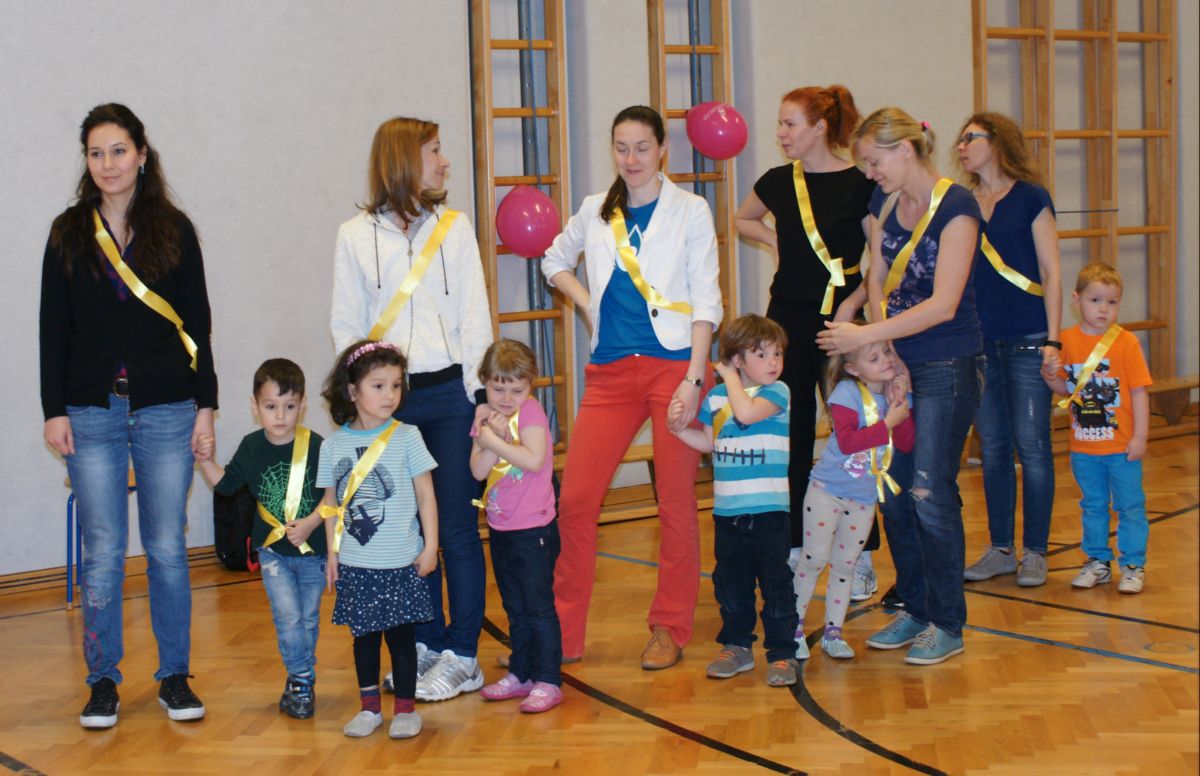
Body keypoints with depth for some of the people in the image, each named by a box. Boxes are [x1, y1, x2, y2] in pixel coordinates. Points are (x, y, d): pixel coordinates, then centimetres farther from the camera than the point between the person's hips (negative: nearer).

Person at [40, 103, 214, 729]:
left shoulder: (173, 229, 5)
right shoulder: (69, 233, 6)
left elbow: (197, 322, 6)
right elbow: (54, 327, 5)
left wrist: (205, 402, 1)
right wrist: (54, 409, -1)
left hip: (165, 410, 0)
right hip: (92, 413, 0)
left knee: (167, 548, 5)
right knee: (102, 553, 3)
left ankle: (175, 676, 16)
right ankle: (103, 681, 14)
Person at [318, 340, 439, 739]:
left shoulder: (406, 438, -5)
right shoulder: (334, 445, 0)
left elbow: (426, 495, -2)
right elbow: (331, 504, 7)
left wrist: (430, 546, -4)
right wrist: (332, 552, 5)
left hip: (400, 562, -2)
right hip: (354, 564, 2)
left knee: (401, 635, 5)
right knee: (363, 636, 12)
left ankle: (405, 708, 18)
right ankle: (369, 707, 25)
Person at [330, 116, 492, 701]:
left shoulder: (454, 226, 7)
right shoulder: (355, 236, 5)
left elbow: (475, 317, 4)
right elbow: (346, 325, 7)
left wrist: (480, 392, -4)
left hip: (450, 392, 0)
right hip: (389, 399, 1)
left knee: (456, 524, 0)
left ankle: (461, 655, 7)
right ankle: (427, 642, 19)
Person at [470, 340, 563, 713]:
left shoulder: (531, 411, -10)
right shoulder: (486, 418, 7)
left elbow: (534, 460, -24)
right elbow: (478, 470, -5)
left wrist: (494, 440, -17)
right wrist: (496, 435, -17)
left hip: (533, 528, -7)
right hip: (501, 528, 7)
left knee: (539, 607, -4)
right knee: (515, 608, 17)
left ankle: (547, 681, 2)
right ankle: (520, 673, 28)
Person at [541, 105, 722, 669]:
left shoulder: (689, 211, 1)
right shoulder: (596, 212, 11)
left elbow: (706, 301, -3)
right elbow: (555, 260, 29)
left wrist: (693, 379, -12)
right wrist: (587, 303, 12)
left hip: (674, 364, -3)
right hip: (612, 369, 3)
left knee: (676, 505, 2)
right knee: (575, 500, -2)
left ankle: (669, 630, 15)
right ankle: (561, 633, 8)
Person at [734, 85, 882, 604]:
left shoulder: (860, 185, -7)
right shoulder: (778, 182, 6)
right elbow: (742, 219, 27)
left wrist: (853, 303, -15)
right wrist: (773, 239, 10)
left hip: (840, 323, -4)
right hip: (787, 322, 4)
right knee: (791, 439, 7)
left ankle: (860, 559, 13)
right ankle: (791, 551, 15)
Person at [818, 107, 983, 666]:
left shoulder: (955, 207, -14)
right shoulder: (885, 203, 8)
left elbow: (943, 305, -19)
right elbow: (877, 280, 9)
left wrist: (865, 337, -19)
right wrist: (883, 352, -6)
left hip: (947, 366, -7)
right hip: (898, 362, 7)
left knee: (930, 492, -6)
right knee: (893, 492, 7)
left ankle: (947, 625, 5)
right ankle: (914, 610, 21)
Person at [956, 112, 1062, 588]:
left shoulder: (1029, 197, -1)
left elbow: (1051, 273, -2)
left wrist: (1052, 339, -9)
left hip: (1026, 340, -4)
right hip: (979, 342, 4)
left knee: (1031, 446, -2)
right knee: (992, 449, 9)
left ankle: (1035, 552, 8)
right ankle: (1000, 549, 18)